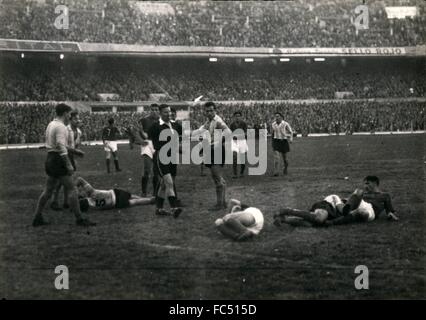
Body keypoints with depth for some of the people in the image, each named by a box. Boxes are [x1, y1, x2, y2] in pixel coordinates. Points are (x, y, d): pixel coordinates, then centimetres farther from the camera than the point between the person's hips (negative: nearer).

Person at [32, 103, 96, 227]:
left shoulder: (51, 124, 16)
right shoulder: (60, 126, -15)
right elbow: (61, 147, -23)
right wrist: (68, 165, -24)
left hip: (50, 159, 10)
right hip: (58, 160, -10)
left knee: (48, 190, 13)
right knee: (71, 189, -6)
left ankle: (38, 218, 14)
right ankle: (79, 219, -4)